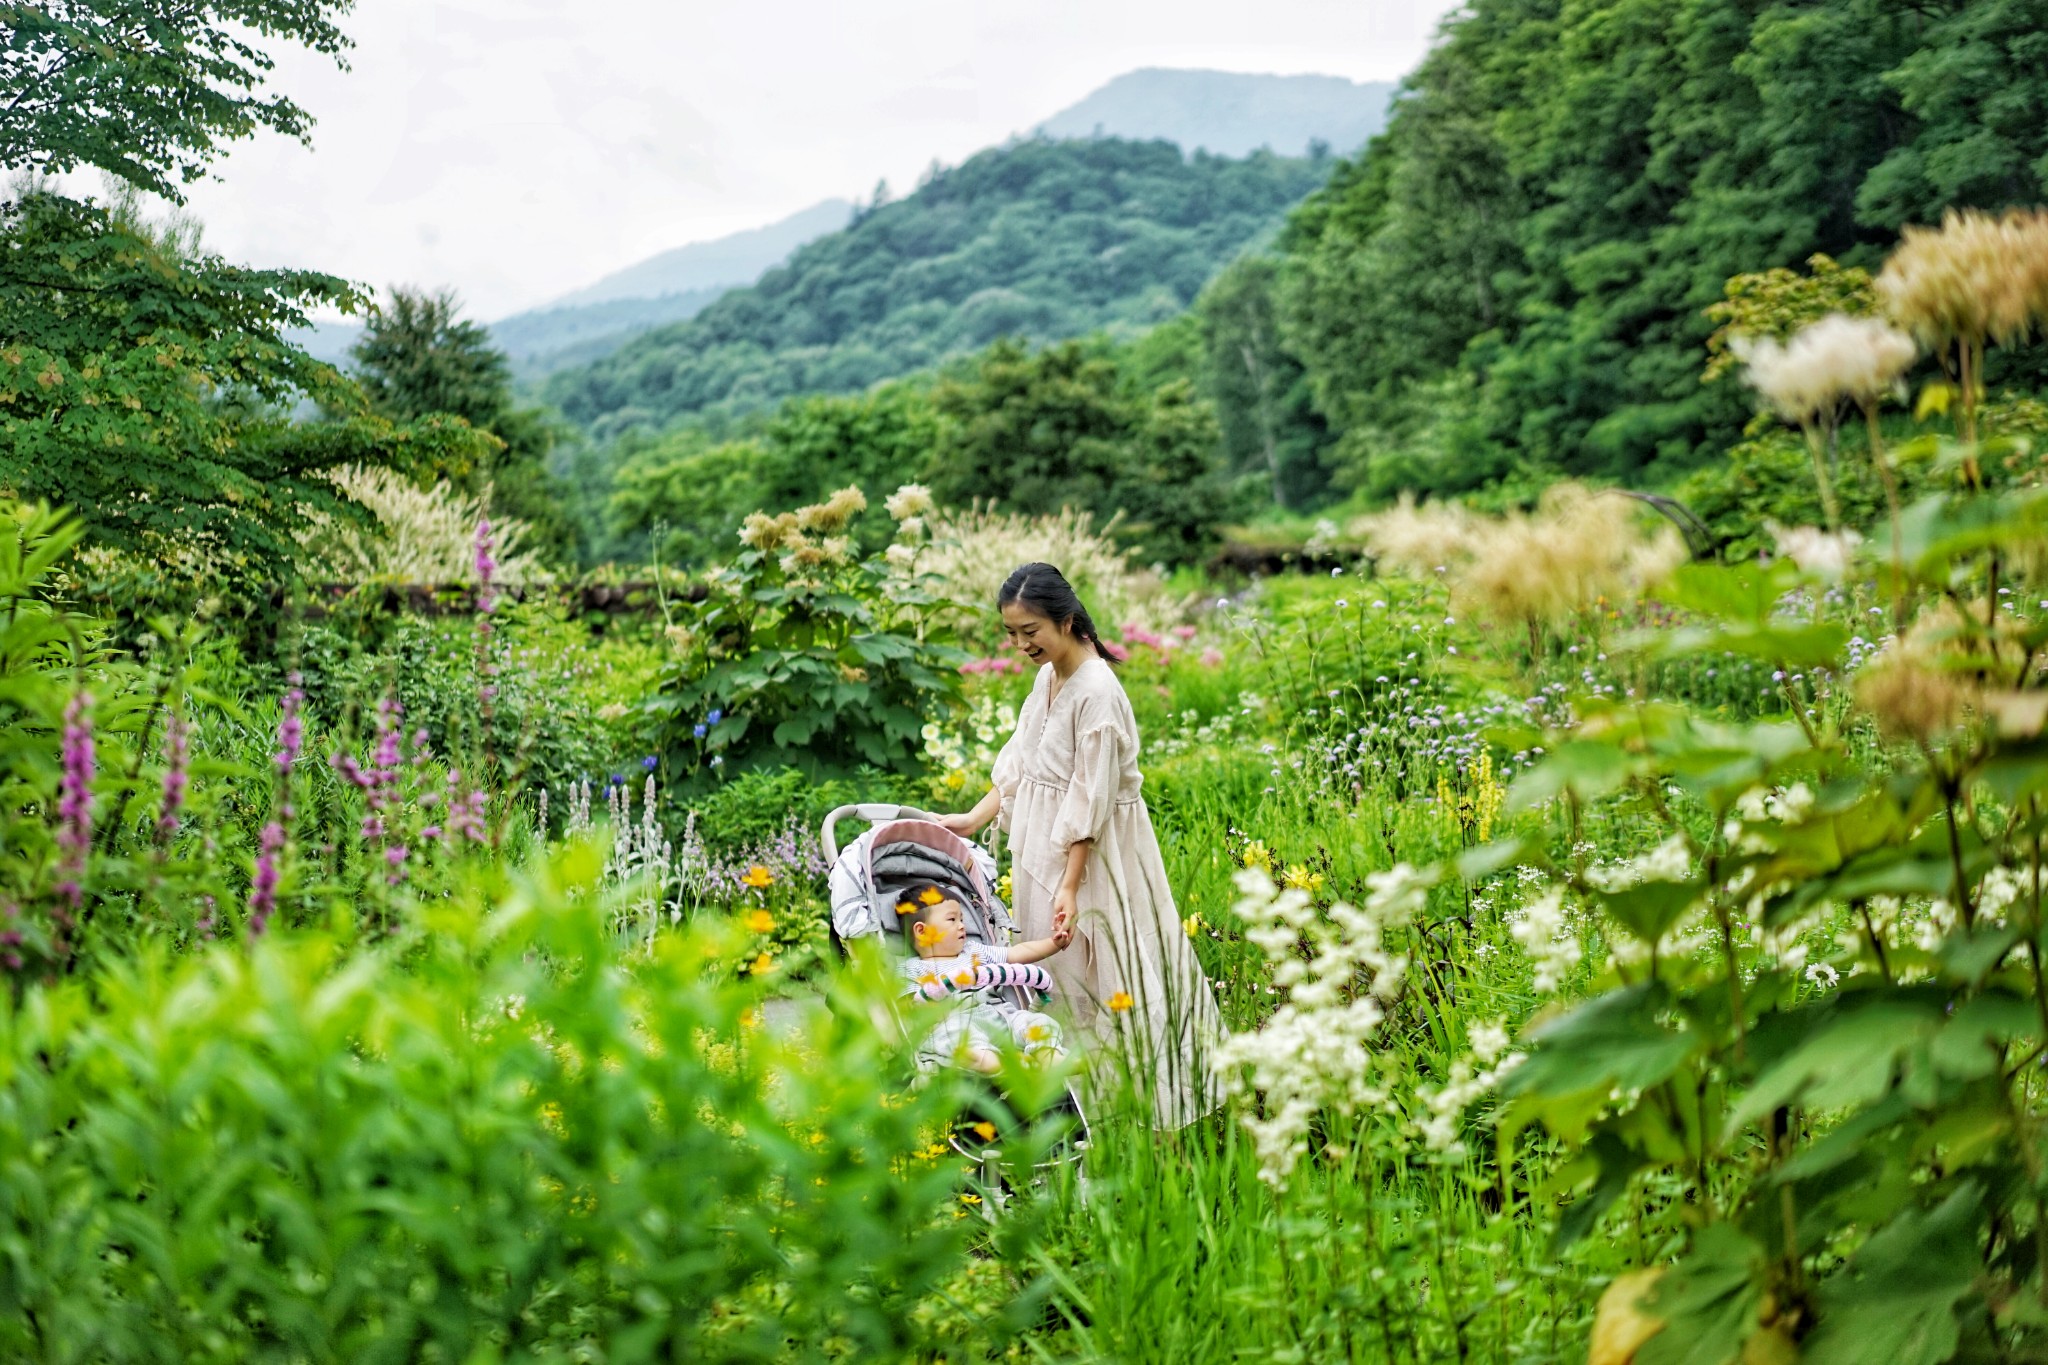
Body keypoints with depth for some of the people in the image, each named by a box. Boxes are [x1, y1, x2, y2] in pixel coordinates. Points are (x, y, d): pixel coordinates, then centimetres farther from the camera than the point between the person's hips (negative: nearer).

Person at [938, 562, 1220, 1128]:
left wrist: (1070, 885, -22)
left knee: (1090, 972, -1)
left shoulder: (1097, 692, -22)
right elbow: (1018, 762, 13)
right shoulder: (1048, 677, 6)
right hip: (1044, 847, 9)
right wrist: (975, 818, 5)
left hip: (1090, 852, -9)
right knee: (1051, 971, 15)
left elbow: (1090, 801, -22)